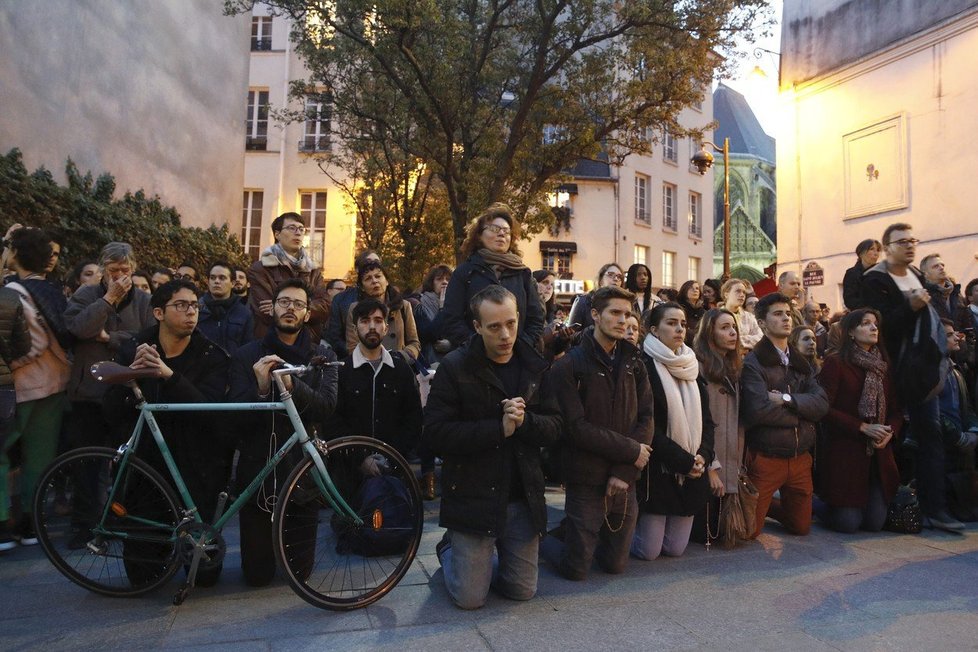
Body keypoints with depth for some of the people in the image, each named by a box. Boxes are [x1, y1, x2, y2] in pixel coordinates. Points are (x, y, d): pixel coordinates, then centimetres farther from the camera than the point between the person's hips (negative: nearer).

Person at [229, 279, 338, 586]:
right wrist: (261, 390, -30)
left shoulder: (322, 356, 2)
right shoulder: (247, 355, 0)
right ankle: (264, 544, 38)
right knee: (257, 574, 6)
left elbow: (326, 405, -15)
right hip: (257, 467, 0)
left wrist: (292, 385, -33)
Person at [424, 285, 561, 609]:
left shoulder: (535, 366, 2)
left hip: (523, 496, 4)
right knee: (470, 598, 3)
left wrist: (525, 421, -22)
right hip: (472, 496, -3)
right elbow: (436, 433, -17)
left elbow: (554, 427, 0)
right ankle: (449, 549, 33)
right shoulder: (455, 367, -10)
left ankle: (480, 557, 40)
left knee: (523, 591, 12)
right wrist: (499, 428, -23)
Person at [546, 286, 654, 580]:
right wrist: (631, 450, -14)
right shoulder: (569, 365, -10)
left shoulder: (633, 362, 5)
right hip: (586, 481, -5)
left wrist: (624, 473, -13)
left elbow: (646, 420, -2)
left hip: (624, 482, 5)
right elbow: (577, 428, -17)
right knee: (576, 569, 4)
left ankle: (577, 534, 40)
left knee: (615, 565, 14)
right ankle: (544, 536, 31)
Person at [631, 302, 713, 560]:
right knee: (648, 551, 0)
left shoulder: (691, 367, 11)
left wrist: (703, 456, -8)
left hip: (692, 473, 6)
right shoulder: (644, 366, -10)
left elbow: (705, 418, 9)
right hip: (657, 470, -6)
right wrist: (683, 461, -16)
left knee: (675, 548, 10)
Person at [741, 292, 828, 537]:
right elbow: (758, 410, -25)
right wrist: (801, 414, -10)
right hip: (766, 459, -6)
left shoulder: (801, 364, 11)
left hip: (801, 458, 6)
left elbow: (822, 404, -4)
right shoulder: (753, 363, -11)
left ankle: (769, 506, 42)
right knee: (749, 531, 1)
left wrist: (787, 399, -19)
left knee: (801, 527, 16)